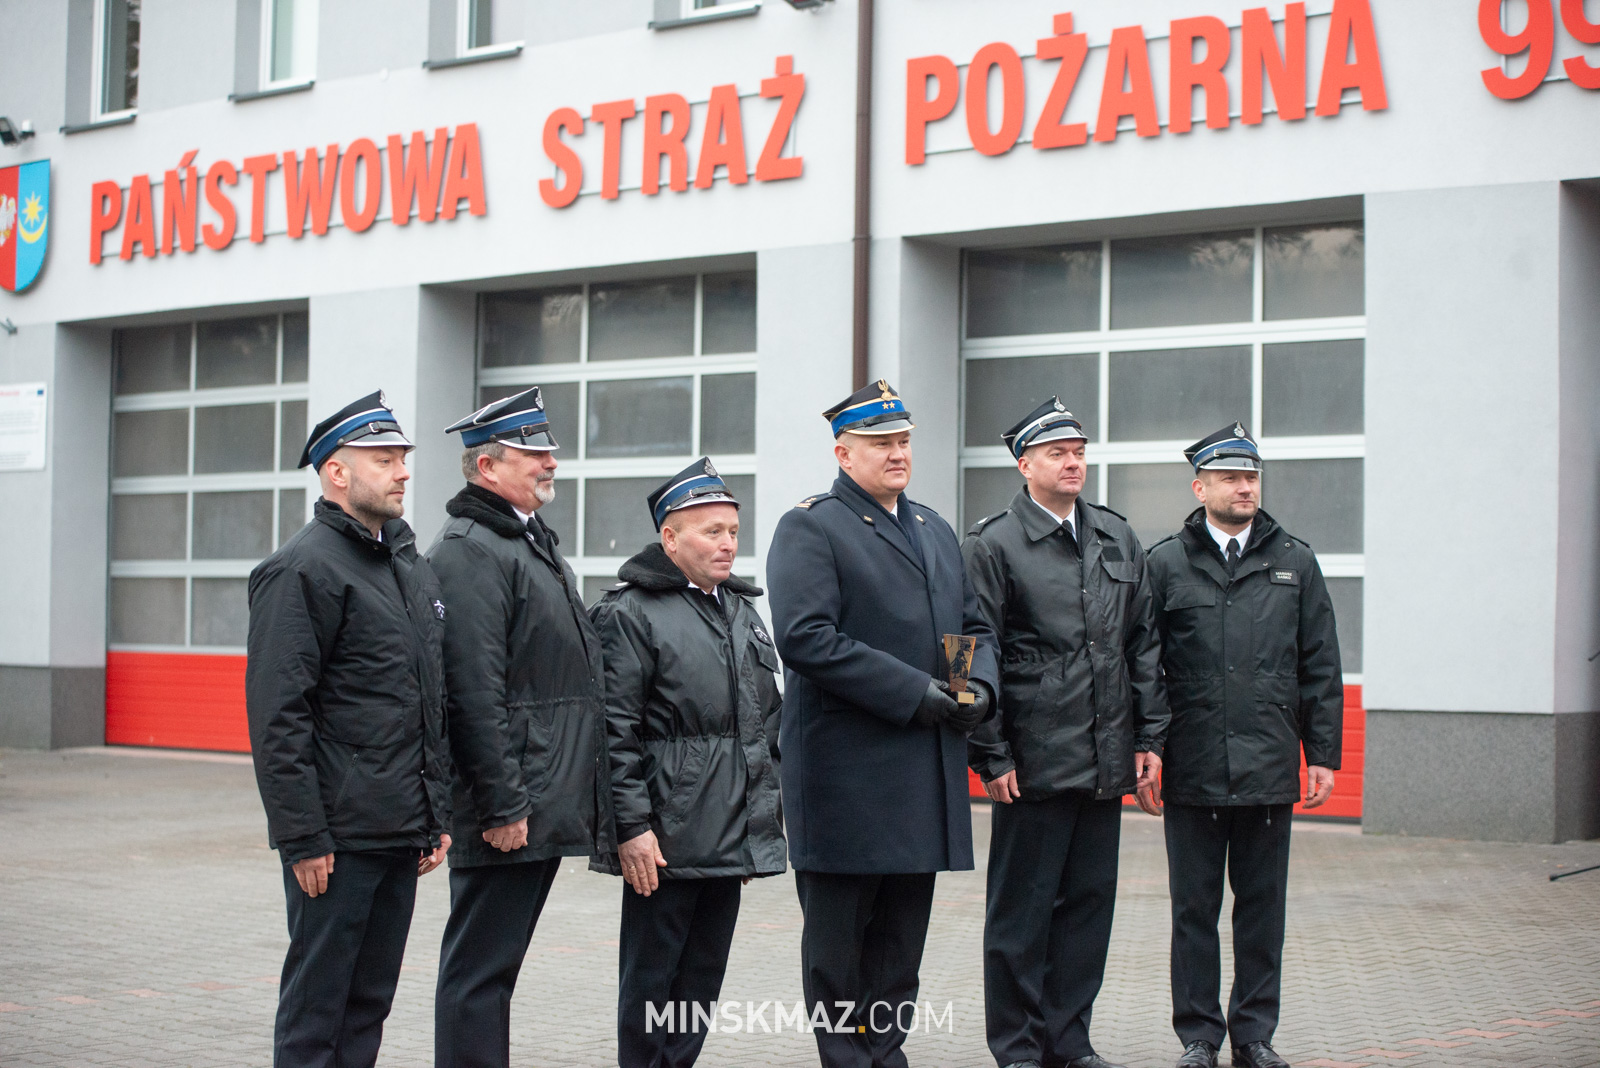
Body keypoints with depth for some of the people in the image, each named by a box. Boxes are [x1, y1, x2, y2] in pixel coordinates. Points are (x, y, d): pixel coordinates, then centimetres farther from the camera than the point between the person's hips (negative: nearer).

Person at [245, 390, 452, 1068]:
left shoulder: (413, 567, 17)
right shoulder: (303, 568, -10)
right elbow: (277, 715, -15)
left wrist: (438, 817, 17)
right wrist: (302, 837, -18)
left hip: (402, 832, 8)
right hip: (338, 836, -8)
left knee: (371, 998, 13)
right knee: (317, 1007, -1)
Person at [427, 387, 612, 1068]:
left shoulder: (534, 541, 20)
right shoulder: (469, 550, -13)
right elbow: (475, 692, -20)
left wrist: (578, 796, 21)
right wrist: (501, 806, -22)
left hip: (546, 805, 10)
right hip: (511, 807, -10)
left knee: (494, 964, 15)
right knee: (481, 965, -3)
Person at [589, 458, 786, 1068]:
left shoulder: (741, 610, 17)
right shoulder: (630, 613, -7)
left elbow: (769, 716, 22)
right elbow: (616, 732, -13)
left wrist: (766, 809, 17)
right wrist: (632, 827, -18)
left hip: (734, 837, 7)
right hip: (665, 843, -7)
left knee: (703, 977, 12)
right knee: (651, 981, 1)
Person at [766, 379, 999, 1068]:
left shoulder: (935, 530, 18)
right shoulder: (809, 528, -6)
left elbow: (975, 625, 23)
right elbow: (805, 637, -18)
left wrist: (981, 686, 0)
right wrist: (914, 693, -19)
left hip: (928, 771, 7)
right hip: (847, 771, -7)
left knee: (902, 934, 12)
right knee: (839, 933, 1)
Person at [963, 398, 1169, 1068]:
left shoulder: (1118, 539, 13)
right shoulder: (993, 546, -3)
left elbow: (1144, 643, 15)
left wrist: (1149, 738, 9)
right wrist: (992, 757, -9)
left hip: (1107, 761, 5)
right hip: (1034, 762, -5)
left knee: (1090, 902, 10)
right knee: (1022, 910, 1)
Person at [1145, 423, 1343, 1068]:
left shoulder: (1294, 562, 9)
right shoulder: (1165, 564, 3)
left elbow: (1321, 669, 9)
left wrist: (1323, 755, 4)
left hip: (1270, 769, 2)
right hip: (1192, 770, -2)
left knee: (1262, 906, 7)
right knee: (1194, 909, 5)